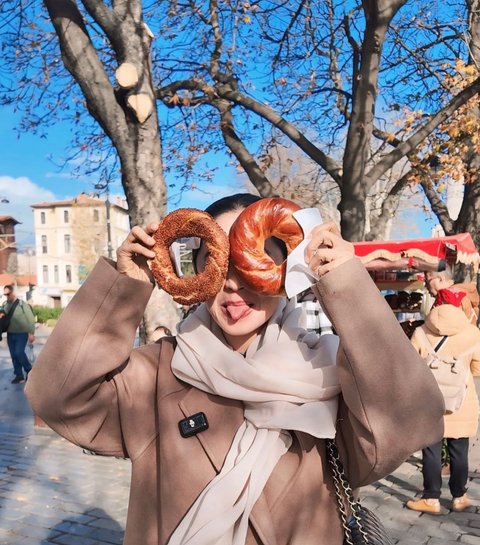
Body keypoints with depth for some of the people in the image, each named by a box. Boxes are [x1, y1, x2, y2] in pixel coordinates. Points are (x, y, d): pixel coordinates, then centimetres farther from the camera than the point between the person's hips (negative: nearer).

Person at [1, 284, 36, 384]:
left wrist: (31, 333, -13)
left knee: (19, 352, -15)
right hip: (10, 334, 5)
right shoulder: (5, 305, 4)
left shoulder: (22, 304, -10)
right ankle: (19, 376, 17)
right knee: (14, 355, 7)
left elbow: (30, 319, -10)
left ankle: (29, 370, 7)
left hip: (21, 334, -5)